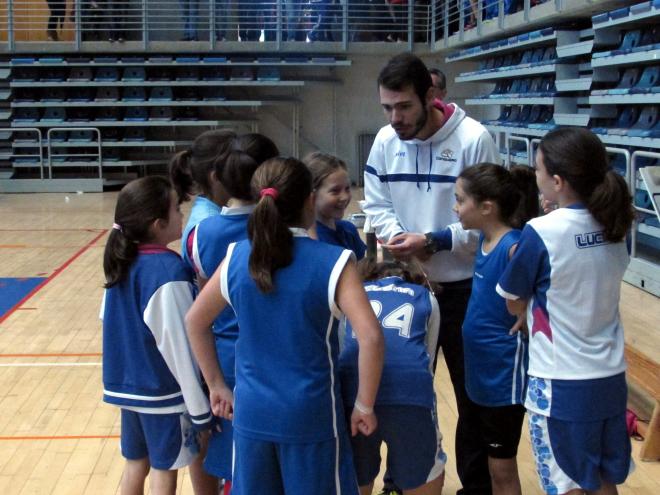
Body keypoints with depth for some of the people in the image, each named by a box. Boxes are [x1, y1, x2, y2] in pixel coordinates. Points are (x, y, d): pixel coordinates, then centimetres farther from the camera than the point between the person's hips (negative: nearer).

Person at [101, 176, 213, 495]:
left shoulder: (120, 261, 1)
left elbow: (108, 318, 10)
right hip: (163, 389, -7)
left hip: (127, 384, 7)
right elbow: (178, 344, -22)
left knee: (136, 463, 19)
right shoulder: (169, 270, -23)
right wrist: (199, 407, -16)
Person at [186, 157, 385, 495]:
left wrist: (216, 385, 16)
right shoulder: (333, 262, -13)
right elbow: (371, 337, -22)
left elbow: (194, 321, 9)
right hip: (311, 415, -3)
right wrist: (364, 406, -10)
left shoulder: (236, 257, -1)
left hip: (251, 412, 4)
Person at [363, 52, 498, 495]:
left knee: (473, 392, 11)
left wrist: (434, 241, -24)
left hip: (463, 287, -4)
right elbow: (376, 205, 4)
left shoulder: (474, 139, -16)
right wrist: (395, 235, -17)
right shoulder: (385, 141, -2)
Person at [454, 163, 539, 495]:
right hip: (481, 368, 8)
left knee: (501, 467, 7)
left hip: (506, 371, -8)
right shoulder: (485, 238, 3)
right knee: (492, 461, 21)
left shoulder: (515, 247, -22)